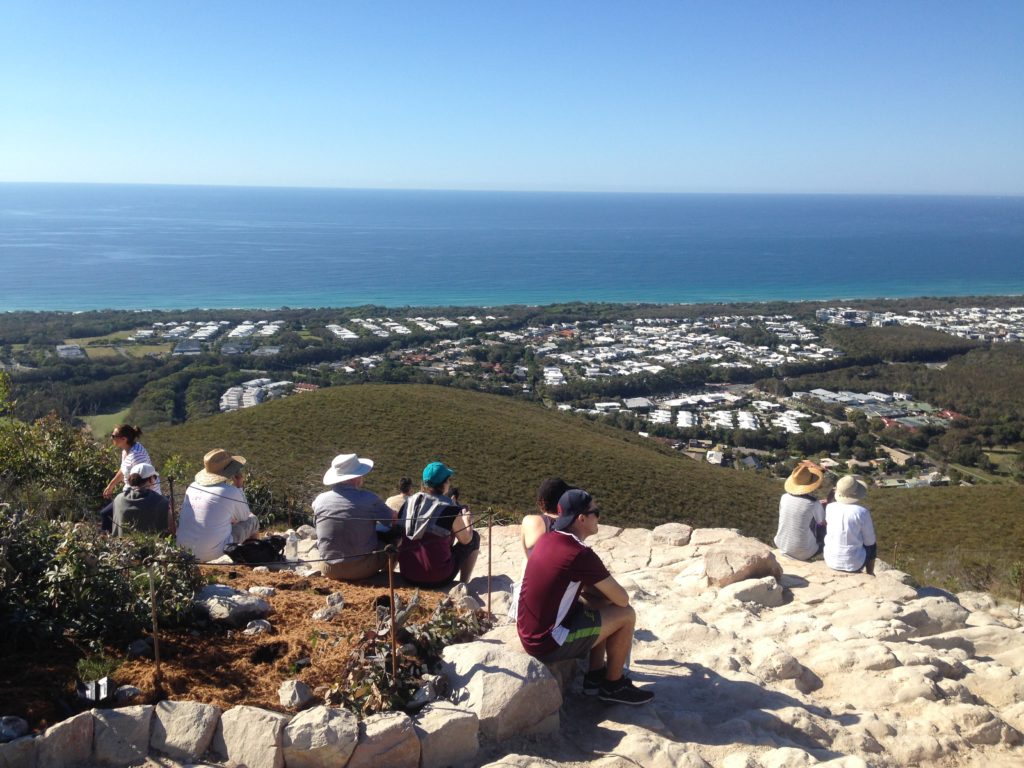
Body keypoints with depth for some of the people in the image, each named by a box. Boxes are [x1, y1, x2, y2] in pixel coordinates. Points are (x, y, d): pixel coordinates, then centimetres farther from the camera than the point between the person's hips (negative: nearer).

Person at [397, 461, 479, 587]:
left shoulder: (408, 503, -1)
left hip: (407, 576, 6)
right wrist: (468, 519, 21)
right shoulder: (450, 510, -16)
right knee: (474, 537, 14)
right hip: (437, 579, -6)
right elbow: (466, 540, 0)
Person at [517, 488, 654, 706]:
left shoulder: (547, 539, 3)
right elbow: (622, 599, -12)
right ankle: (613, 685, 15)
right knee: (626, 614, -2)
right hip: (548, 644, -9)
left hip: (528, 634, 9)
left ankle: (595, 677, 26)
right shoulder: (581, 555, -22)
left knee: (599, 608, 21)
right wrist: (605, 593, 9)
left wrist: (599, 591, 8)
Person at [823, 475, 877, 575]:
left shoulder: (829, 508, -9)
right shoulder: (862, 512, -19)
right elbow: (869, 541, -8)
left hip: (830, 561, 3)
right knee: (873, 544, 27)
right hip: (854, 564, -3)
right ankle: (870, 575, 44)